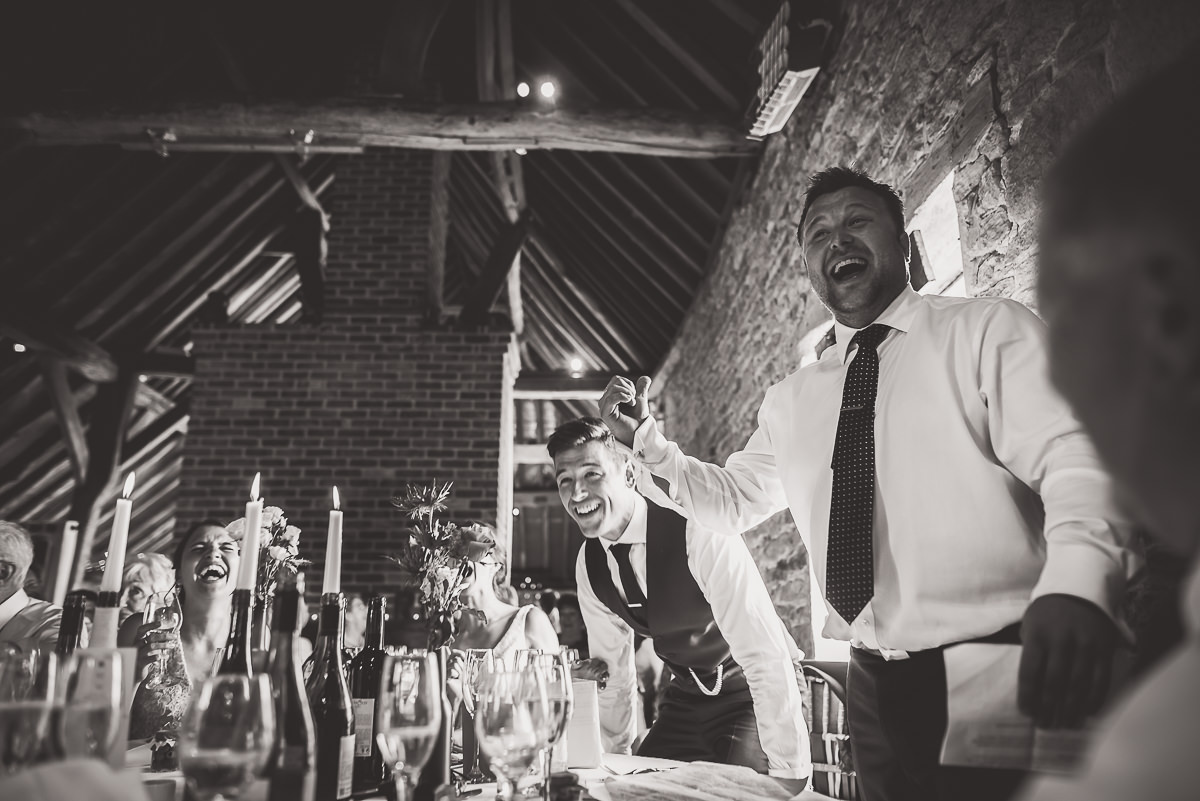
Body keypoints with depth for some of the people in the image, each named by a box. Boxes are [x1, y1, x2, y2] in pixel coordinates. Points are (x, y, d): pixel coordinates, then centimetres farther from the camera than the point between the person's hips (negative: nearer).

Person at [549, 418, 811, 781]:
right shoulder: (588, 564, -7)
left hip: (754, 692, -5)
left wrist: (790, 775, -30)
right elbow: (613, 671, 5)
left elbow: (767, 655, -31)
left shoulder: (698, 532, -29)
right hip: (685, 699, 6)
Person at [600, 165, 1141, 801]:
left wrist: (1075, 582, -35)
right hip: (877, 689, 5)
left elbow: (1072, 454, -15)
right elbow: (729, 501, 20)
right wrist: (646, 443, 4)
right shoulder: (791, 400, 13)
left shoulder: (989, 330, -2)